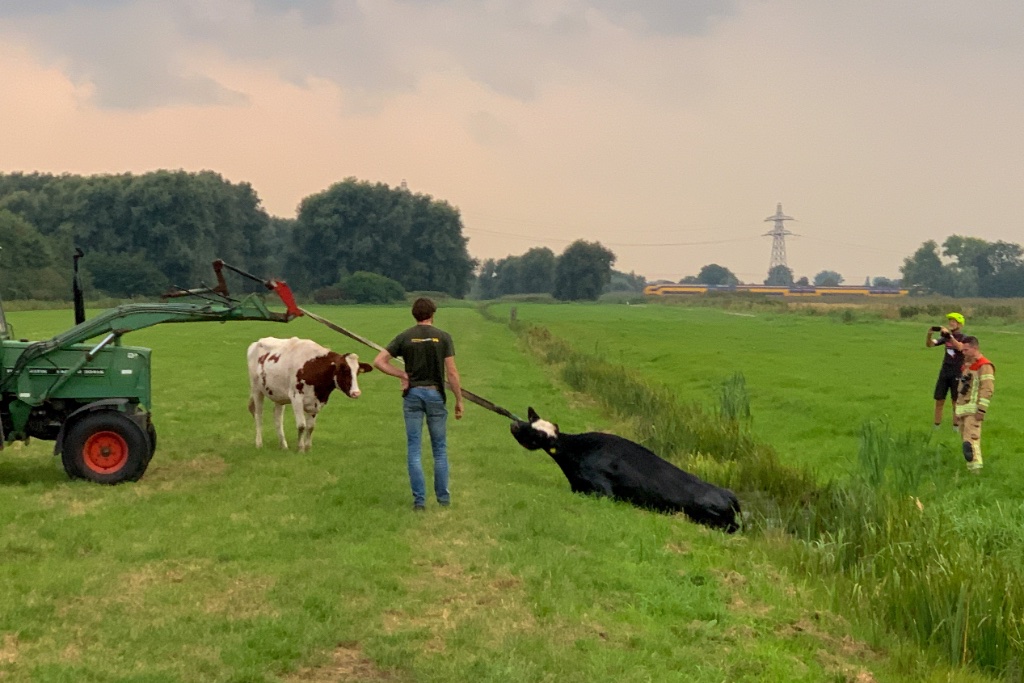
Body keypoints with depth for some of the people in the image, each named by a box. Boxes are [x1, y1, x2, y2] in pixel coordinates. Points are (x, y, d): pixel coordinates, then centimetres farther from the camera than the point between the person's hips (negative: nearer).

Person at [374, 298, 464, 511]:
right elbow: (451, 372, -6)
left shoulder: (404, 337, 0)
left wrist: (403, 375, 0)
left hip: (412, 394, 1)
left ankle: (419, 499, 1)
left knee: (414, 449, 4)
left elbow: (379, 361, -6)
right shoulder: (443, 337, -3)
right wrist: (459, 400, 1)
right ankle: (443, 496, 16)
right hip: (435, 393, 0)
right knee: (439, 448, 12)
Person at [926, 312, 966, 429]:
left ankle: (956, 428, 10)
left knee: (956, 402, 3)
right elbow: (929, 344, 2)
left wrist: (950, 335, -38)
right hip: (944, 372, 4)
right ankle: (936, 427, 10)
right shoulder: (946, 337, 9)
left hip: (957, 374, -4)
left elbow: (960, 347, -28)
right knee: (939, 401, 4)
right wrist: (929, 334, -17)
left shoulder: (963, 338, -6)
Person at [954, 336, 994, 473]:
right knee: (964, 437, 10)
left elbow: (987, 389, -17)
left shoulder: (984, 366, -11)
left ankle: (975, 468, -21)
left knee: (971, 438, -18)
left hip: (974, 410, -9)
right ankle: (972, 466, 18)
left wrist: (981, 410, -22)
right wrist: (958, 408, 24)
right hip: (963, 408, 10)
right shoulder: (967, 364, 18)